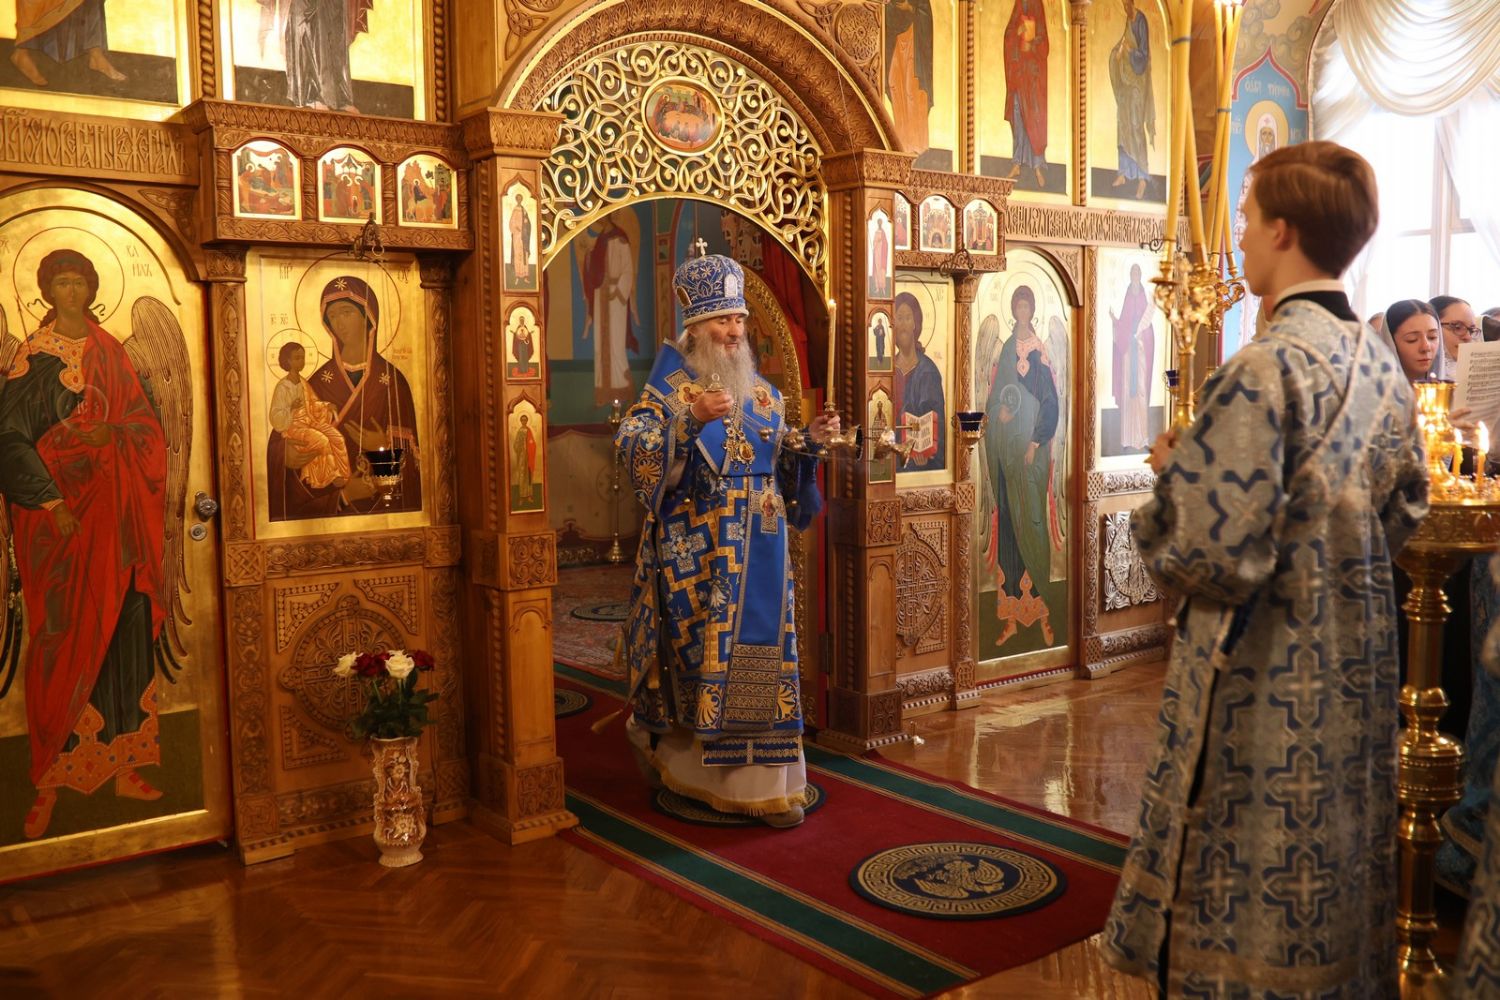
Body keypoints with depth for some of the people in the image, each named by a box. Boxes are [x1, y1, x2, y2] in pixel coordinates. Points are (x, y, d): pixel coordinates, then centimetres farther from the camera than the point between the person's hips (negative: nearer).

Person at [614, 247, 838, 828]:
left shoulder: (763, 394, 12)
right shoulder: (669, 391, -4)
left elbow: (782, 468, 17)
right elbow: (633, 448, -19)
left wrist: (811, 443, -2)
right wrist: (691, 420, -30)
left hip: (760, 551, 5)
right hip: (697, 552, -4)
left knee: (761, 651, 4)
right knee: (700, 654, 0)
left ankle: (766, 784, 12)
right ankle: (663, 748, 23)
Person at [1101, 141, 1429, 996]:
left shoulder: (1265, 367, -22)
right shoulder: (1383, 365, 4)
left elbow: (1215, 559, -25)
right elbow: (1403, 513, 15)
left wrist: (1174, 471, -8)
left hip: (1268, 687, -8)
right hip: (1358, 670, 8)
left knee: (1247, 910, 7)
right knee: (1340, 885, 22)